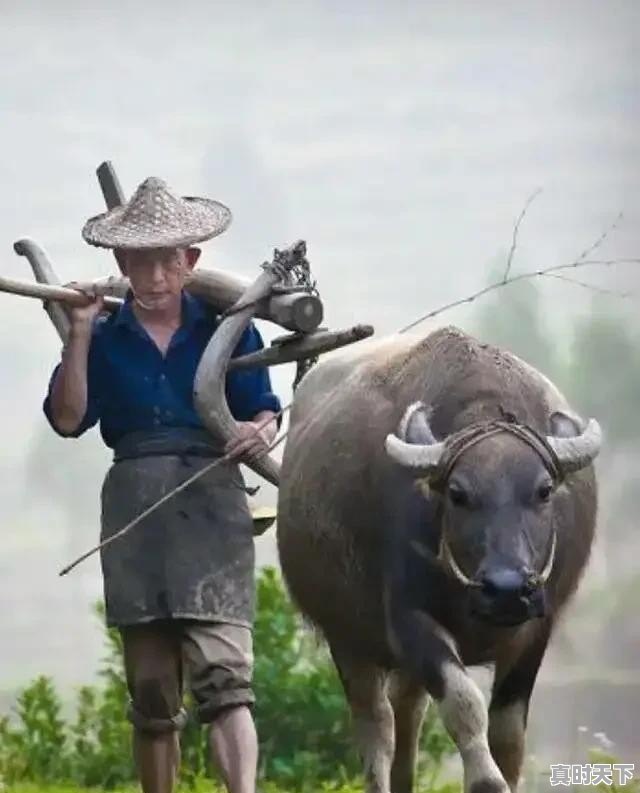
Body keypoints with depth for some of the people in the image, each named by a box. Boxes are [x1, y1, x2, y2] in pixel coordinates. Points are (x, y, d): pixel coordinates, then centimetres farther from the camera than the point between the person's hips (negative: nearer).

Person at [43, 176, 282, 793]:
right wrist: (79, 335, -6)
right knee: (150, 692, 7)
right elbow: (67, 419, 1)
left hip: (212, 505, -2)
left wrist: (261, 431, -16)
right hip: (133, 506, 2)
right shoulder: (105, 339, 11)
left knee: (222, 671, -17)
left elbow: (264, 411, 7)